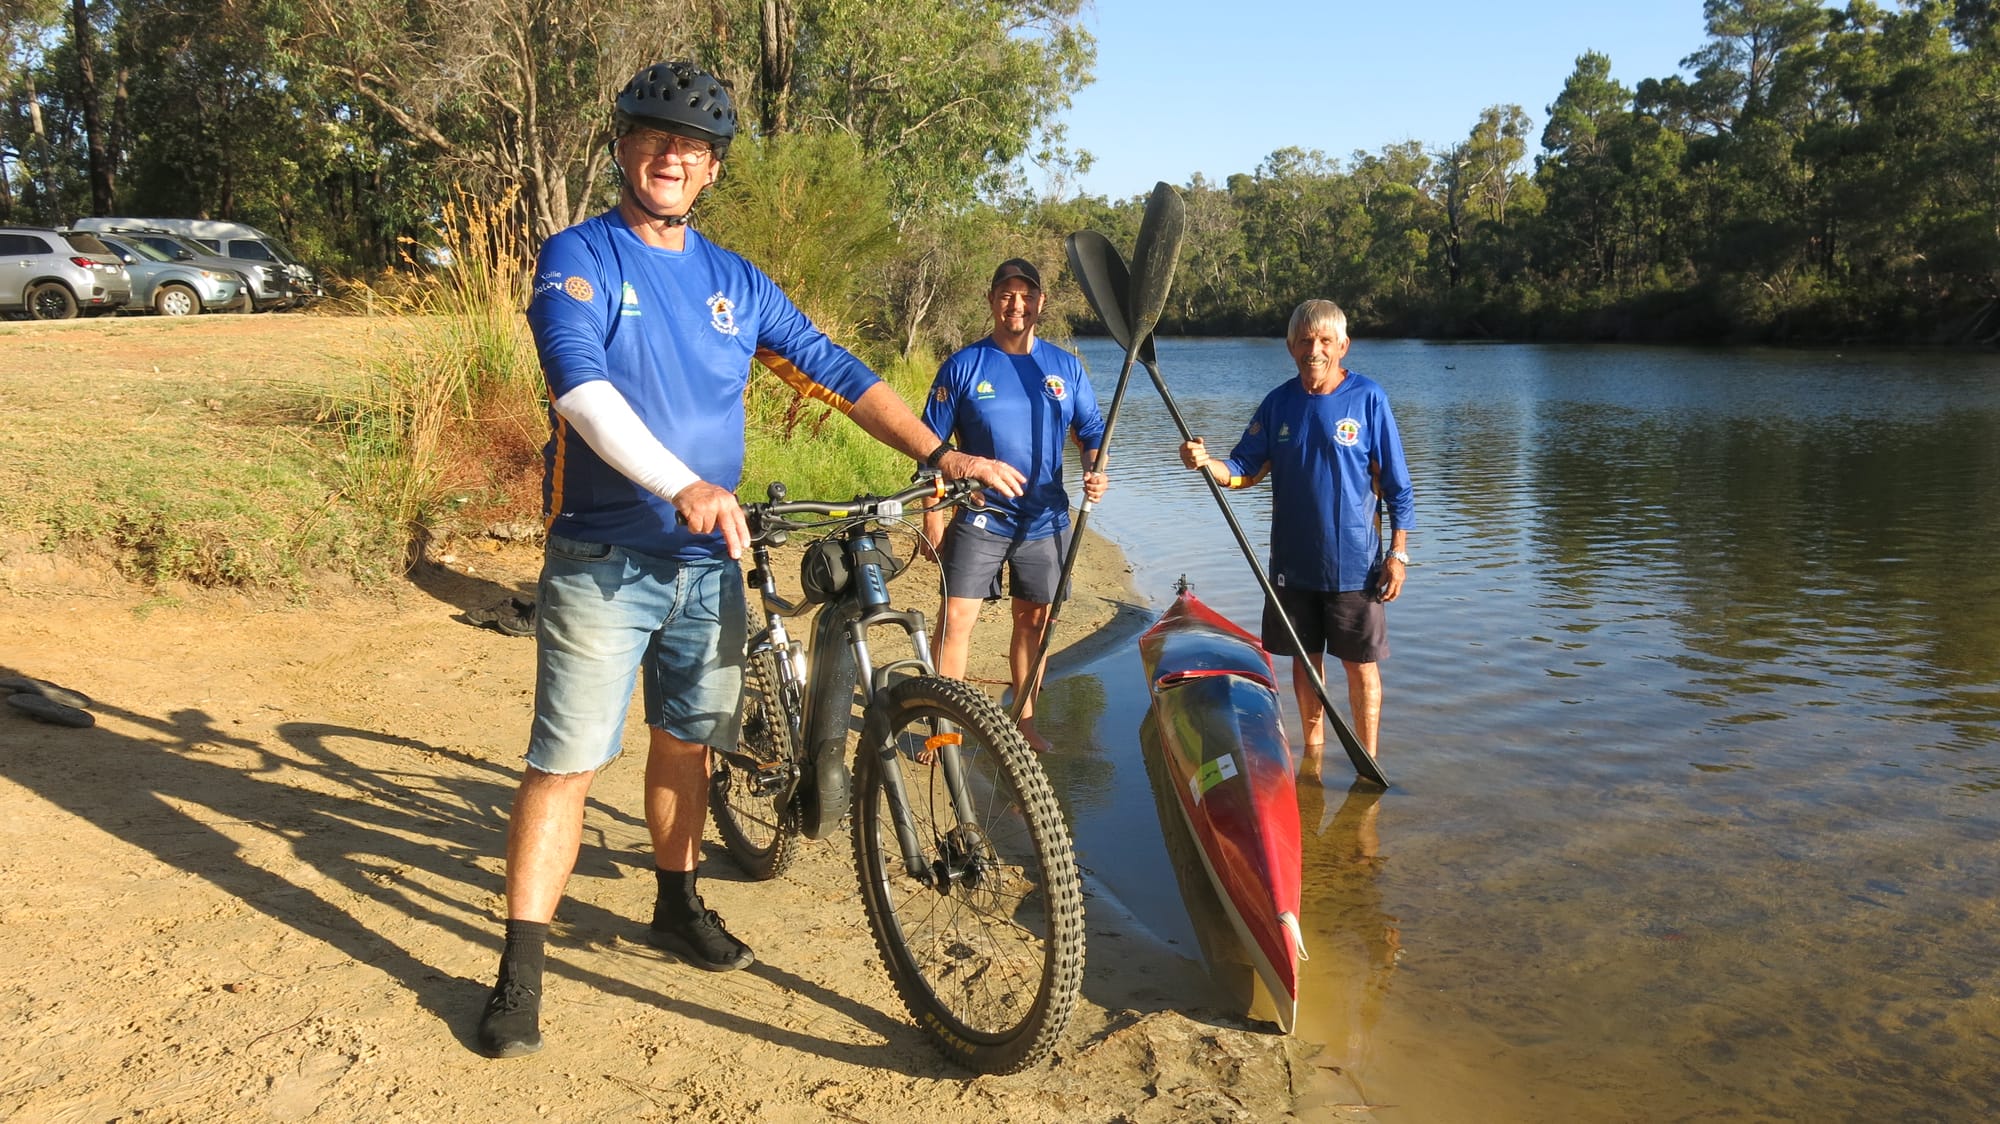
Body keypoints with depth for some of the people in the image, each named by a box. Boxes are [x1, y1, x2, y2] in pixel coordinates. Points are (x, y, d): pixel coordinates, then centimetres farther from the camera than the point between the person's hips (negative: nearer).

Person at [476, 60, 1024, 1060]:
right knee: (566, 762, -4)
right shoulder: (579, 258, -5)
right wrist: (684, 486, -37)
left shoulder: (735, 283, 9)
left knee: (686, 740, 17)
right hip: (603, 562, -5)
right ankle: (520, 972, 6)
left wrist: (939, 455, -5)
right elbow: (582, 387, -22)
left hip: (708, 561, 5)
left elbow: (836, 372, 6)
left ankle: (677, 907, 36)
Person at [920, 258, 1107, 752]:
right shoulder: (962, 366, -3)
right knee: (956, 619, -9)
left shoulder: (1065, 367, 4)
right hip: (978, 517, -3)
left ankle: (1025, 721, 27)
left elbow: (1091, 429, 11)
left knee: (1033, 620, 12)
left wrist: (1095, 470, -11)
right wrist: (932, 514, -4)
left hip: (1044, 519, 3)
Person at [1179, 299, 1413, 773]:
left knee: (1360, 663, 4)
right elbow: (1244, 471, 5)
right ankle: (1312, 748, 31)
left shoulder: (1368, 397, -7)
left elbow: (1396, 484, -5)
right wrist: (1205, 462, -16)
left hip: (1354, 562, -3)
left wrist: (1398, 553, -8)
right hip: (1294, 560, 4)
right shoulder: (1279, 403, 3)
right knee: (1305, 657, 15)